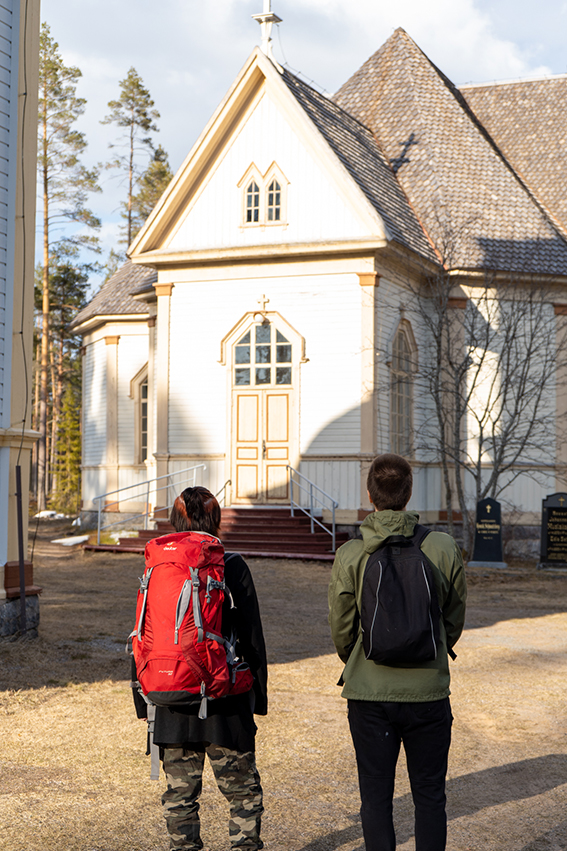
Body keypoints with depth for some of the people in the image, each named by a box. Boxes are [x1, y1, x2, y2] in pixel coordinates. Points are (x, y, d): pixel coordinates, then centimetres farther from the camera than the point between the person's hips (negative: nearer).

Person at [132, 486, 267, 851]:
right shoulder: (233, 567, -7)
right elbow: (253, 638, -5)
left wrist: (144, 701, 11)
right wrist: (259, 696, 5)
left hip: (172, 706, 2)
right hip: (225, 705, -2)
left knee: (180, 793, 12)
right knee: (243, 790, 11)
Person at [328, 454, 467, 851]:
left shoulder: (350, 555, -10)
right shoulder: (444, 548, -8)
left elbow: (341, 628, -1)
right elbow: (455, 618, 4)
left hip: (369, 696, 0)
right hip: (429, 690, 1)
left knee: (376, 797, 11)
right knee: (430, 797, 13)